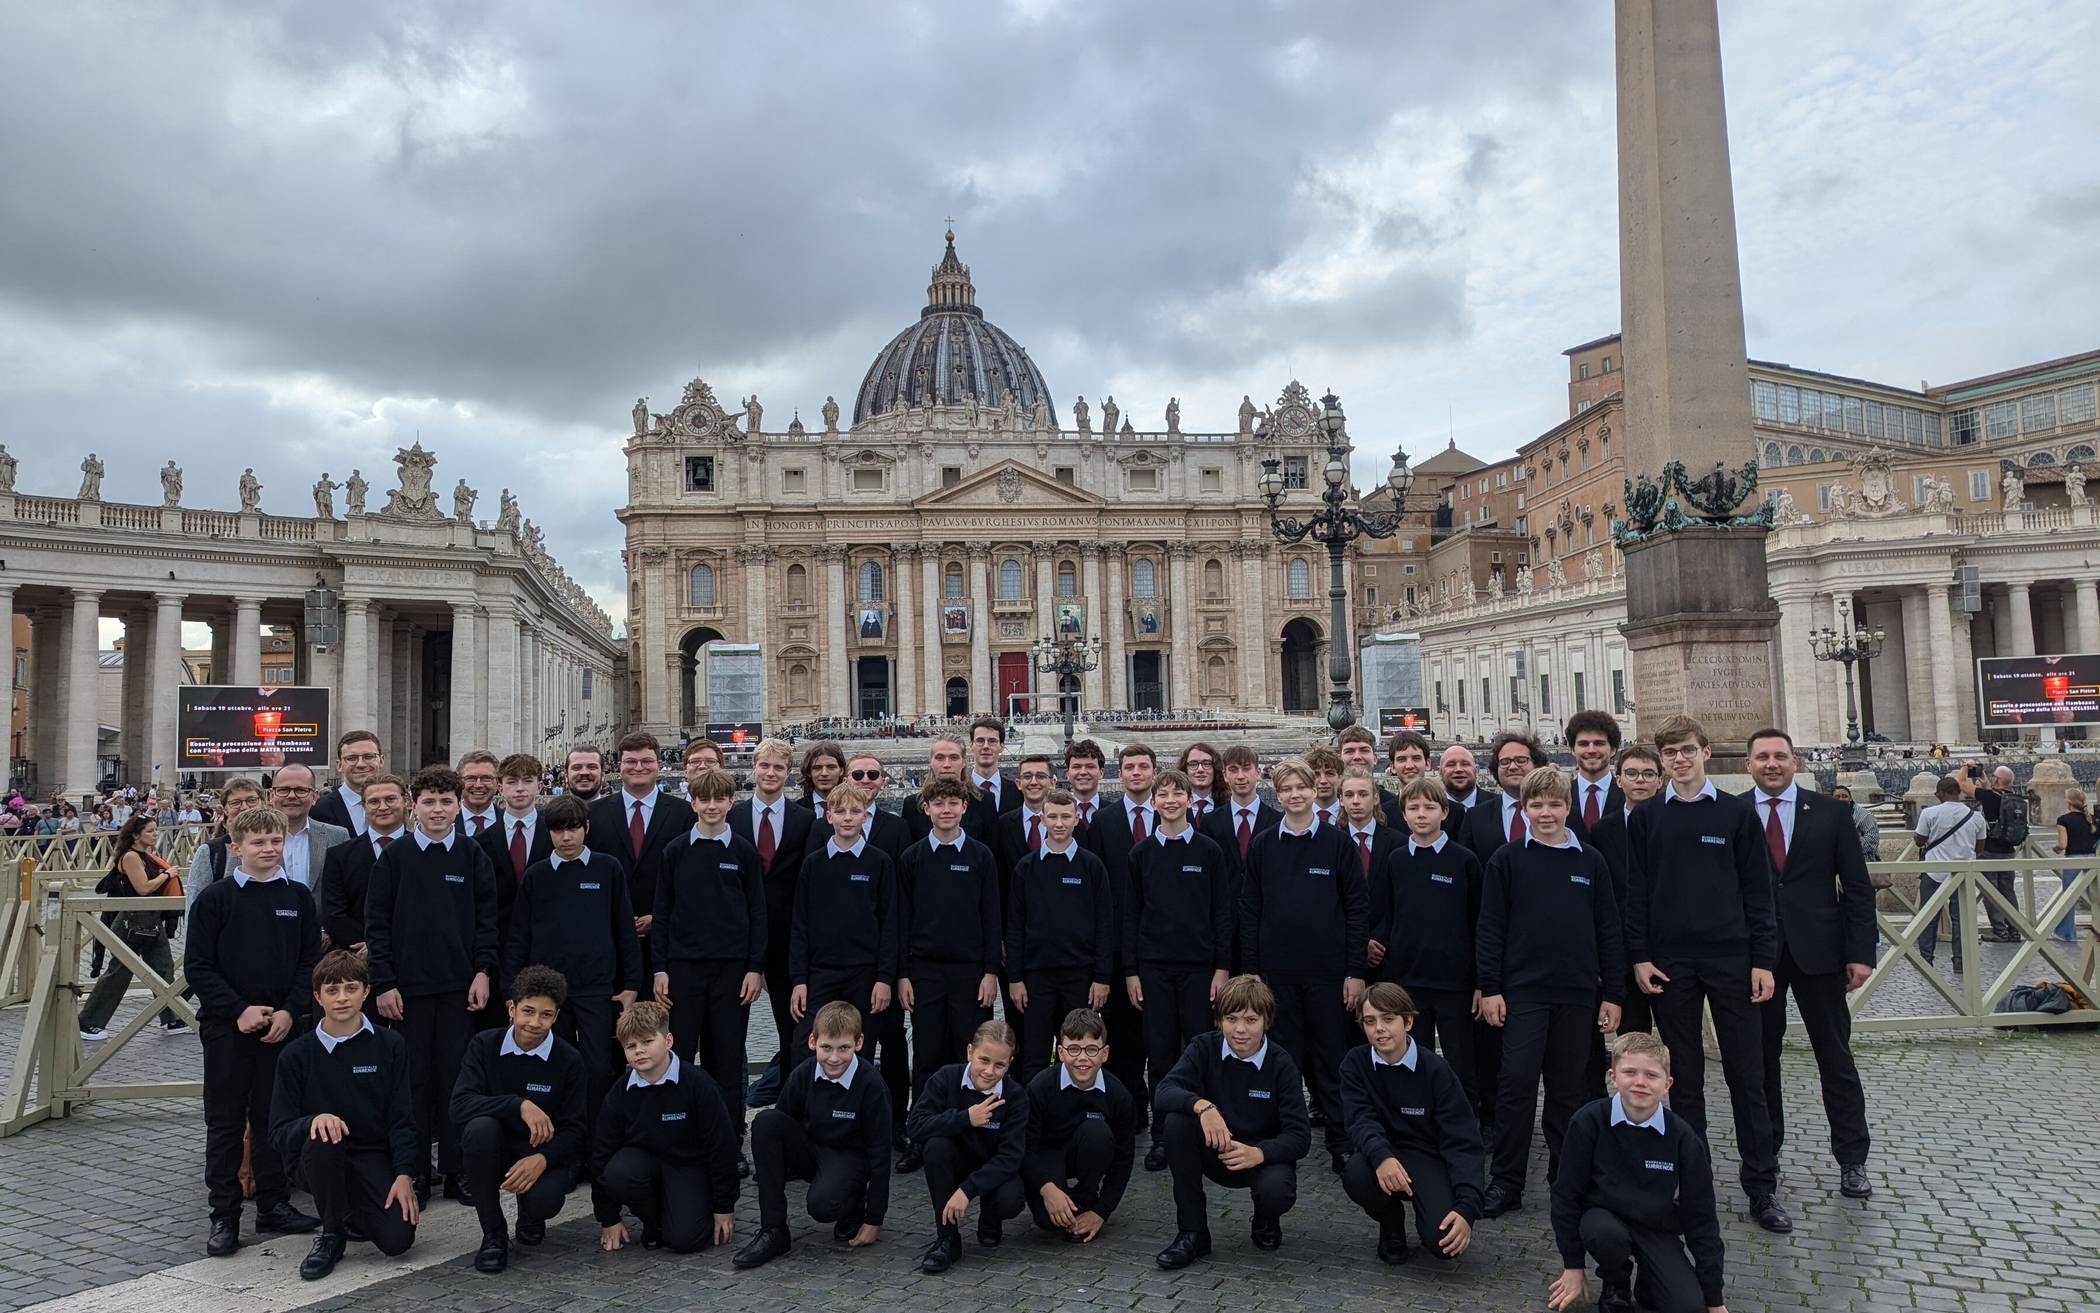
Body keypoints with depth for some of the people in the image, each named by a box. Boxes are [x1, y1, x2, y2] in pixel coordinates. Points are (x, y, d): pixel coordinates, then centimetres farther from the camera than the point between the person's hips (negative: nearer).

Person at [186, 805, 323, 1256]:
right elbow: (197, 965, -4)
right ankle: (224, 1215, 14)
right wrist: (239, 1009, -13)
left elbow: (312, 961, 4)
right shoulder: (215, 899, -3)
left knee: (274, 1118, 10)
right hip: (227, 1027, -2)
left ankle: (273, 1205, 21)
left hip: (282, 1026, 2)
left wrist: (290, 1010, -8)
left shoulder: (298, 897, 4)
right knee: (225, 1122, 5)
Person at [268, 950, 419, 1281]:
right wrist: (313, 1121, -29)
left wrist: (404, 1174, -14)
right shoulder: (297, 1054, -2)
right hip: (318, 1158, 0)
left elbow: (401, 1119, -1)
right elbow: (278, 1134, -6)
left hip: (374, 1157, 1)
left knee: (398, 1239, -20)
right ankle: (332, 1234, -11)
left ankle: (353, 1215, 17)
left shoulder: (390, 1045, -1)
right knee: (323, 1139, -35)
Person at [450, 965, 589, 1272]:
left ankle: (530, 1214, 12)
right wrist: (519, 1105, -30)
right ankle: (493, 1235, -13)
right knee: (480, 1126, -32)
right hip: (495, 1152, 1)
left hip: (544, 1154, -1)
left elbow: (574, 1132, -8)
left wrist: (542, 1159, -28)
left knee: (544, 1200, -32)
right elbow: (460, 1105, -20)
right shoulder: (484, 1045, -7)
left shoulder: (569, 1060, -9)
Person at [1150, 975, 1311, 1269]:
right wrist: (1202, 1106, -45)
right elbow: (1166, 1089, -25)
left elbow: (1300, 1136, -20)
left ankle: (1266, 1220, 8)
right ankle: (1192, 1233, -13)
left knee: (1276, 1192, -35)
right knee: (1177, 1120, -28)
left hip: (1263, 1155, -2)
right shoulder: (1204, 1048, -11)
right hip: (1216, 1151, 2)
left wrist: (1257, 1153, -38)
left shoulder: (1281, 1065, -15)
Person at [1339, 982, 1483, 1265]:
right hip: (1384, 1154, 2)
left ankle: (1428, 1214, 12)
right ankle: (1391, 1225, 3)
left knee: (1445, 1241, -27)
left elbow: (1463, 1142, -15)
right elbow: (1359, 1118, -16)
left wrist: (1467, 1207, -28)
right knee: (1355, 1175, -33)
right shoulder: (1356, 1063, -5)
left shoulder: (1435, 1070, -12)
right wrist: (1381, 1156, -39)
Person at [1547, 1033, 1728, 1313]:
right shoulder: (1589, 1122, -17)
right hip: (1603, 1216, -1)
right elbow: (1566, 1193, -6)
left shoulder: (1683, 1137, -12)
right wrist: (1573, 1265, -2)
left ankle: (1649, 1281, 16)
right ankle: (1616, 1288, 0)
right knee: (1607, 1236, -35)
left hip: (1657, 1227, 1)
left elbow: (1701, 1216, -3)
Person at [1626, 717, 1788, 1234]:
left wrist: (1763, 959, -3)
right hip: (1669, 963, 1)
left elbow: (1757, 890, 2)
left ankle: (1762, 1188, 13)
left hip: (1730, 958, 0)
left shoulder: (1736, 813, 3)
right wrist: (1639, 956, -2)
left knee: (1747, 1075, 3)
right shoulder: (1645, 818, 5)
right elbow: (1635, 893, 5)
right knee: (1684, 1078, 8)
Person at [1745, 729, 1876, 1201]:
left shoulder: (1831, 812, 3)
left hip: (1817, 951, 1)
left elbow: (1857, 887, 3)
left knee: (1836, 1056, 7)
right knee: (1760, 1056, 9)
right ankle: (1764, 1152, 22)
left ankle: (1852, 1160, 17)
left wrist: (1860, 952, -3)